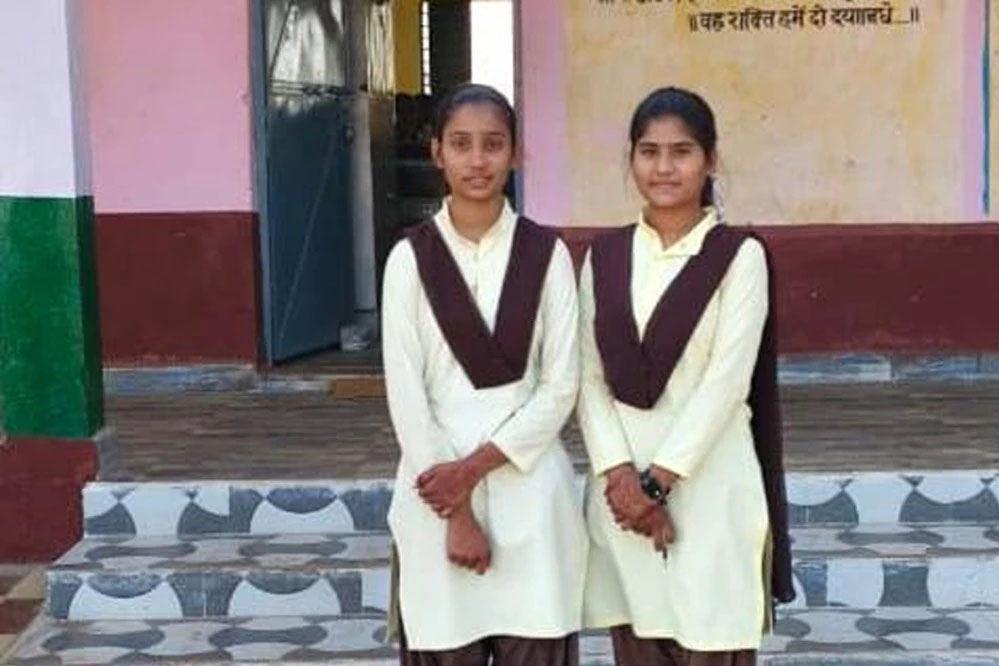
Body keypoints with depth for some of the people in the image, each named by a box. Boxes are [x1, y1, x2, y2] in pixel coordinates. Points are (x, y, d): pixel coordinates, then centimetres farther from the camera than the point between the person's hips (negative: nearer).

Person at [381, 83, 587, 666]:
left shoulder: (546, 253, 1)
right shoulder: (411, 258, 0)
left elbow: (561, 386, -2)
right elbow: (405, 392, -4)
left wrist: (477, 466, -12)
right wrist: (455, 511, -9)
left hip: (528, 484, 0)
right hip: (438, 483, 0)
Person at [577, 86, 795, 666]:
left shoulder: (740, 256, -3)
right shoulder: (604, 257, 9)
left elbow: (727, 381, -10)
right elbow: (589, 377, 3)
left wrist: (657, 481, -13)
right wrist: (620, 475, -10)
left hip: (706, 483, -3)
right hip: (622, 483, 3)